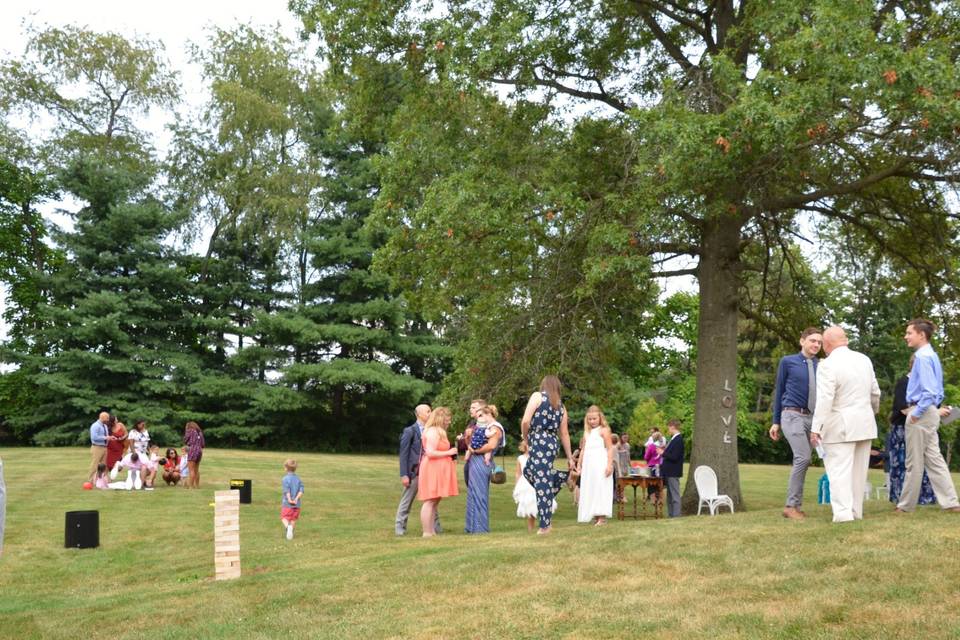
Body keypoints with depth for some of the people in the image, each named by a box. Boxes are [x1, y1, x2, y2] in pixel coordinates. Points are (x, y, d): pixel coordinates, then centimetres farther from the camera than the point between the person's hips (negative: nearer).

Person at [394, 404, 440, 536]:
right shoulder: (410, 431, -7)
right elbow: (403, 454, -7)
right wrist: (404, 475, -12)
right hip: (414, 472, -4)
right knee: (406, 501, 5)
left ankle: (435, 527, 15)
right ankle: (400, 527, 15)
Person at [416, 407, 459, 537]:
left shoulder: (438, 431, 19)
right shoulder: (433, 431, -14)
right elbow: (430, 453, -21)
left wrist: (449, 456, 10)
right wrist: (448, 453, -15)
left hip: (437, 471, 11)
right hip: (432, 471, -11)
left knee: (434, 502, 9)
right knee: (430, 502, -10)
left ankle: (431, 532, 11)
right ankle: (427, 533, -11)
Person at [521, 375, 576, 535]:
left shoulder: (537, 396, -1)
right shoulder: (561, 405, 15)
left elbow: (525, 421, -11)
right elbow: (564, 434, 15)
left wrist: (525, 438, 7)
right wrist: (570, 458, 17)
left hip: (539, 442, -6)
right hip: (552, 443, 6)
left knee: (542, 482, -4)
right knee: (528, 471, 25)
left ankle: (545, 525, -2)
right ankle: (560, 477, 20)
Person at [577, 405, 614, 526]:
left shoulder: (603, 430, -1)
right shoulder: (587, 433, 18)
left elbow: (610, 449, -7)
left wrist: (609, 465, -17)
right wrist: (580, 466, 16)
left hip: (601, 466, -7)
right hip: (588, 466, 7)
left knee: (601, 489, -9)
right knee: (589, 491, 4)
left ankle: (602, 517, -9)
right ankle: (594, 516, 7)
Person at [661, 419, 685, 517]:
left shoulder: (678, 440, -18)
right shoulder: (674, 439, 12)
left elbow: (674, 457, -23)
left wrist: (663, 453, -13)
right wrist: (665, 450, 6)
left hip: (673, 472, -10)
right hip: (669, 472, 10)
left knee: (675, 494, -5)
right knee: (670, 495, 15)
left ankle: (676, 515, -1)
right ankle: (670, 514, 22)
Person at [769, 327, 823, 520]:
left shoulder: (820, 367, 9)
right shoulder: (787, 361, 1)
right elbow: (779, 391, 6)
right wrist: (776, 422, 5)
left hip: (811, 418, 4)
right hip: (793, 415, -4)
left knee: (801, 460, 6)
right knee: (803, 457, -18)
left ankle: (794, 505, 14)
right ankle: (792, 505, -10)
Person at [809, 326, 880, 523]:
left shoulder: (828, 365, -14)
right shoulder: (864, 360, 7)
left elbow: (824, 400, -20)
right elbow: (875, 392, 15)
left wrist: (815, 429, -18)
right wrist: (873, 410, 34)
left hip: (840, 427, -6)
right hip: (865, 423, 7)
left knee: (839, 470, -5)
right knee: (858, 470, 12)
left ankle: (843, 513, -13)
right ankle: (856, 511, 17)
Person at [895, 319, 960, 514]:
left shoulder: (923, 357, -17)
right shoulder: (931, 355, 13)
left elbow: (929, 391, -23)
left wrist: (916, 412, -17)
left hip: (921, 414, -9)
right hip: (930, 412, 9)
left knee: (914, 462, 1)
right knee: (933, 458, 10)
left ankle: (906, 505, 11)